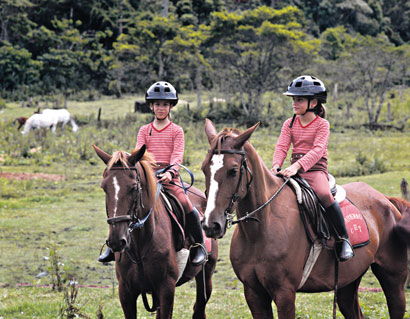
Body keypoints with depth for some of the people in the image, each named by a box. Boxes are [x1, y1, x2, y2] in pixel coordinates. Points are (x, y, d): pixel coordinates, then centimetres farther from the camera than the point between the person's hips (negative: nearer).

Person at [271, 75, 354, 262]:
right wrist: (276, 165, -20)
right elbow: (281, 146, 2)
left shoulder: (322, 124, -4)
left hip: (316, 170, -5)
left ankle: (343, 239, -20)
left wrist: (298, 166, -33)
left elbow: (318, 150, -18)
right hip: (295, 170, 5)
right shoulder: (290, 124, 12)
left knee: (325, 195, -33)